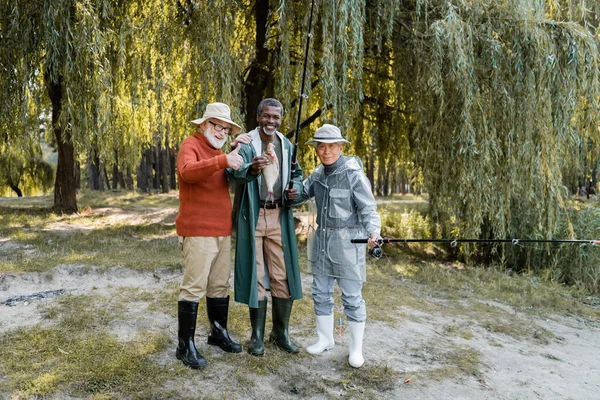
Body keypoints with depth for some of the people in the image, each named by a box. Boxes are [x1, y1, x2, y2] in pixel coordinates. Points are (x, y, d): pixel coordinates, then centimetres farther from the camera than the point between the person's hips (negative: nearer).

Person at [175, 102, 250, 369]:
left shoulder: (218, 151, 19)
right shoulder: (191, 145, -7)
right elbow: (187, 171, -28)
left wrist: (236, 150, 10)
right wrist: (223, 160, -39)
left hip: (222, 231, 8)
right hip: (198, 232, -8)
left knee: (220, 285, 15)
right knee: (194, 287, -6)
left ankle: (219, 332, 30)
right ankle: (185, 346, 4)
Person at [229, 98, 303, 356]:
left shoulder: (287, 146, 9)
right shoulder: (245, 143, -7)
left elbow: (297, 174, 21)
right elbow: (237, 172, -26)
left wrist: (296, 189, -1)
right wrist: (252, 169, -49)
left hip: (279, 217, 4)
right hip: (252, 217, -4)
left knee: (283, 275, 6)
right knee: (255, 275, 4)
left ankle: (281, 332, 23)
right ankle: (257, 335, 19)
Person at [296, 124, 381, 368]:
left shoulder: (354, 174, -12)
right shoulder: (318, 174, 6)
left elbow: (368, 210, -13)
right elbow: (300, 195, 18)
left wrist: (373, 233, -30)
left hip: (348, 241, -6)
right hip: (322, 239, 6)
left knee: (352, 296, 2)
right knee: (320, 292, 14)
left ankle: (356, 348, 18)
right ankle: (325, 339, 32)